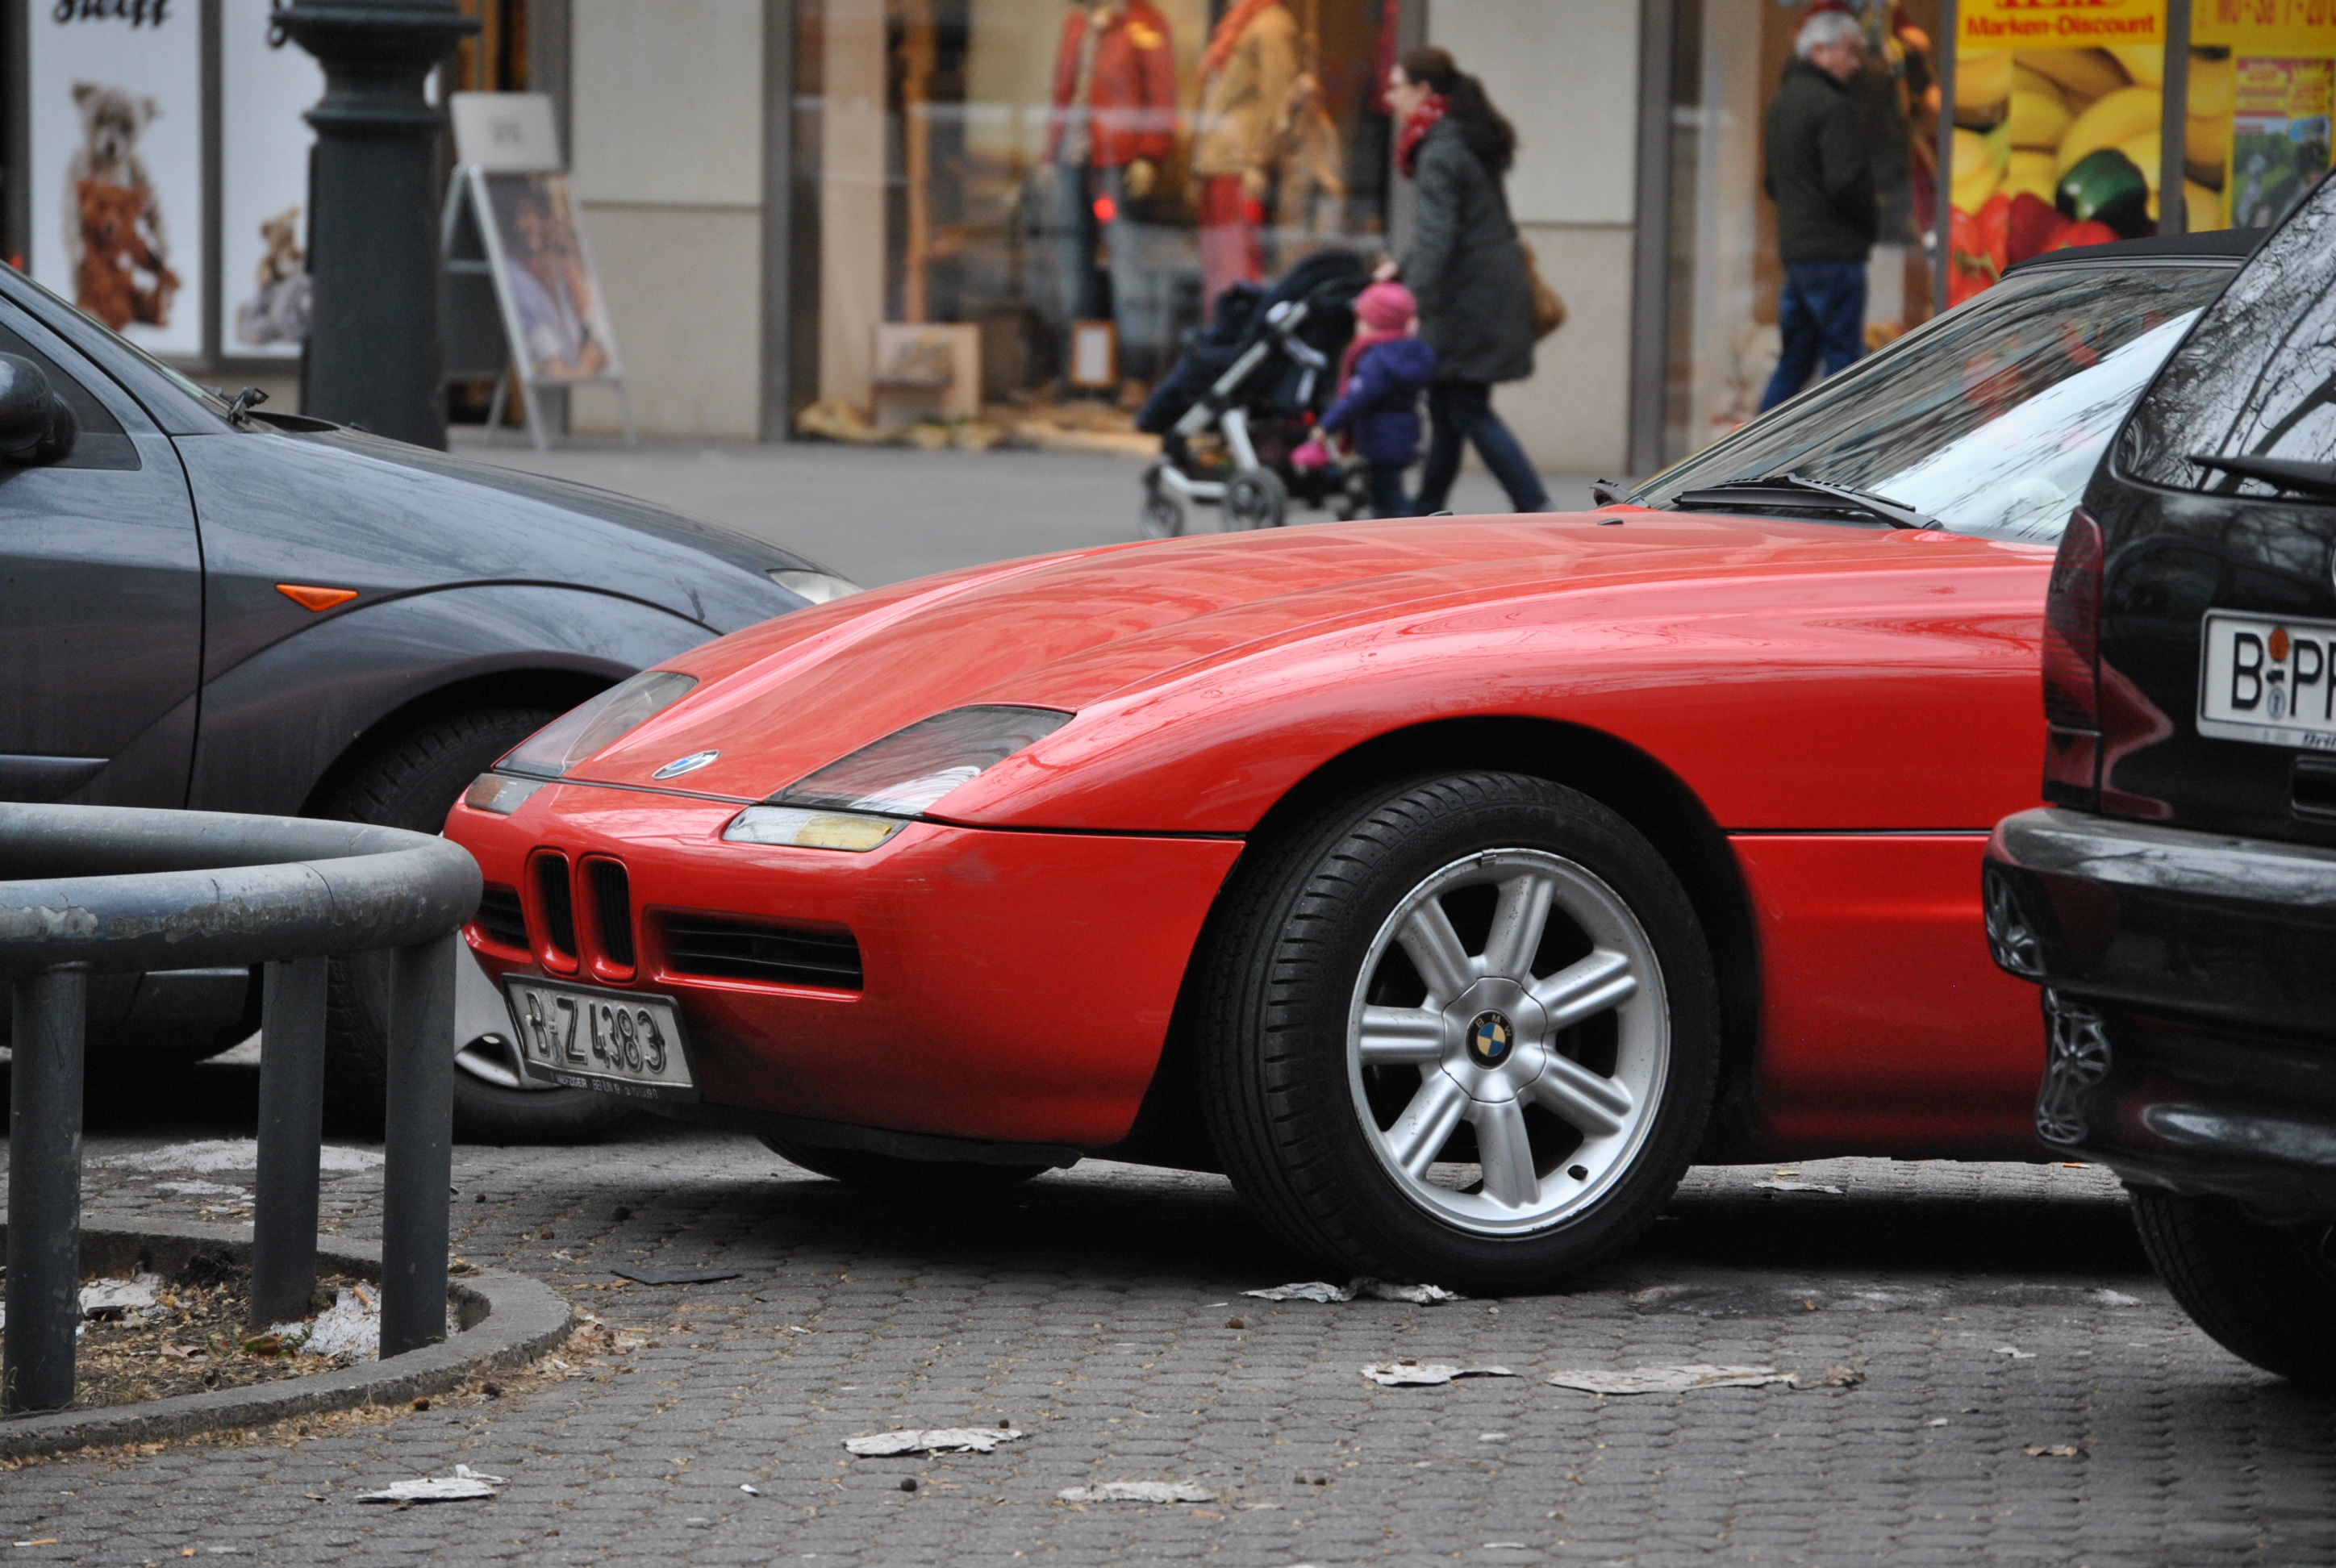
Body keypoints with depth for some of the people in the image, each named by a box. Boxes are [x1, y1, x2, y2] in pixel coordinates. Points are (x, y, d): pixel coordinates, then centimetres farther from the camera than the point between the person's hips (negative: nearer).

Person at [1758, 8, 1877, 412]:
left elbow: (1773, 182, 21)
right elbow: (1846, 181, -20)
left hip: (1793, 247, 9)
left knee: (1796, 356, 13)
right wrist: (1870, 222, -3)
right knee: (1843, 354, -4)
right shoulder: (1833, 105, -13)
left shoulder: (1782, 101, 16)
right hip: (1834, 250, -9)